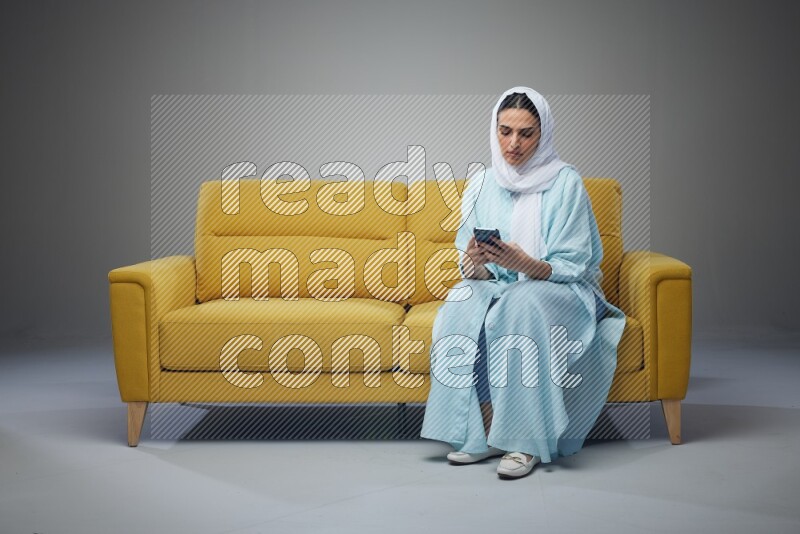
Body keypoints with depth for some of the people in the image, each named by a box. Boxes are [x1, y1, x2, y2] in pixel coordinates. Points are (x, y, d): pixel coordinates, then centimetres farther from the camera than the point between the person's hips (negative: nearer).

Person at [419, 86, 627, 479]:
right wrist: (475, 262, -23)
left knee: (522, 304, -37)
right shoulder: (481, 185, 4)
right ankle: (482, 433, -26)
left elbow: (571, 267, -11)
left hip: (559, 290, -3)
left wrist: (524, 263, -31)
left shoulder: (565, 183, -7)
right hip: (497, 286, 3)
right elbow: (472, 272, 2)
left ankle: (524, 440, -32)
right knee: (463, 303, -30)